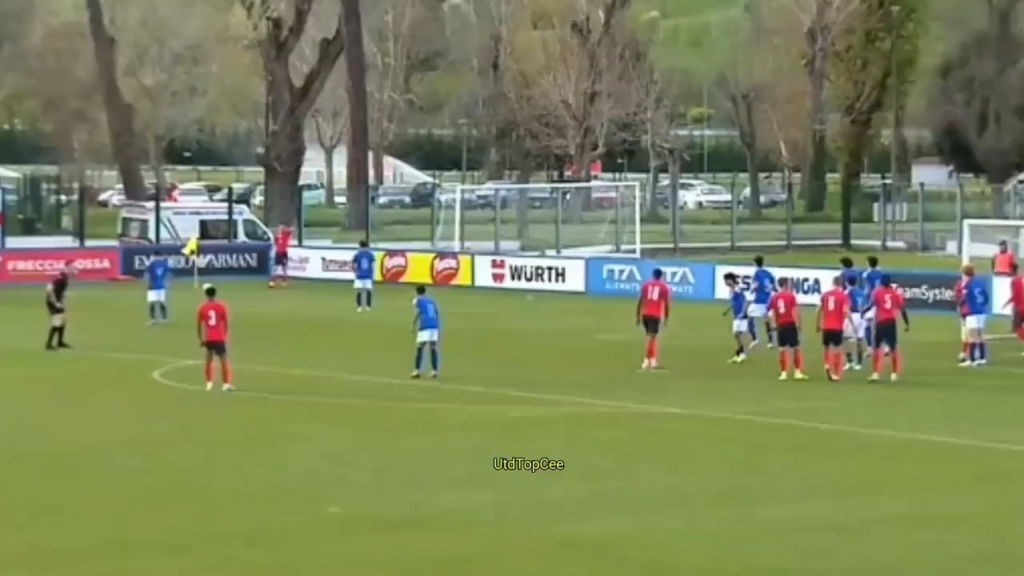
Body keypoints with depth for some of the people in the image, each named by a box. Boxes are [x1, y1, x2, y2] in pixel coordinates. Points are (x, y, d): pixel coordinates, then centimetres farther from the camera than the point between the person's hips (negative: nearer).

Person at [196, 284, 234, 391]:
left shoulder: (203, 308, 1)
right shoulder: (221, 307, -3)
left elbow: (198, 325, 4)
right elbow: (226, 324, -3)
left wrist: (201, 339, 14)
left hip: (208, 339, 2)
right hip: (219, 338, -2)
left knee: (209, 360, 18)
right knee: (224, 360, 1)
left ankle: (209, 383, 18)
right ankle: (226, 384, -5)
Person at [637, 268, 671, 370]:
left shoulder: (646, 285, 10)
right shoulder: (665, 287, 4)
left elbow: (640, 301, 6)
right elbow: (666, 304, -1)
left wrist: (638, 316, 10)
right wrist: (666, 318, 6)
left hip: (645, 314, 4)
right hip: (656, 315, -3)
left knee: (651, 337, 18)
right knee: (652, 337, -6)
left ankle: (653, 361, 21)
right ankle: (646, 360, -17)